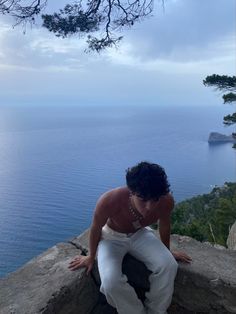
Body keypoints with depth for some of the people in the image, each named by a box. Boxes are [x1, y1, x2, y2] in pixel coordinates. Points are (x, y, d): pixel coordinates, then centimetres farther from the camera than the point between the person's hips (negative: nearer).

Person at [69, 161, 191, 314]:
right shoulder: (110, 200, -39)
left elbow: (165, 226, -5)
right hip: (112, 236, -2)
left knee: (168, 265, -19)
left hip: (140, 234, 2)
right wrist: (91, 257, 0)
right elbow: (96, 229, -16)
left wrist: (167, 252, 12)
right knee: (111, 282, -25)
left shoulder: (166, 201, -30)